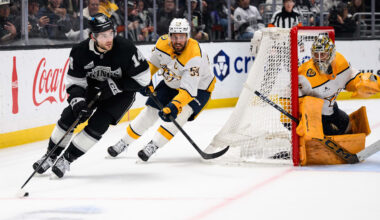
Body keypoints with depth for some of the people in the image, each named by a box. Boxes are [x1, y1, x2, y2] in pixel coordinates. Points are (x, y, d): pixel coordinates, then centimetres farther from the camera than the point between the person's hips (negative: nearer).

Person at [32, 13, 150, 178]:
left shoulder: (126, 49, -31)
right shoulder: (80, 52, -21)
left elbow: (142, 78, -23)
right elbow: (74, 82, -13)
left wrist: (114, 86, -27)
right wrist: (78, 101, -32)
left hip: (121, 93, -3)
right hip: (94, 88, 3)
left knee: (97, 125, -18)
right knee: (69, 116, -7)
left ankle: (67, 159, -4)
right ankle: (51, 155, 13)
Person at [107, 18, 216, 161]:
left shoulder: (194, 57, -37)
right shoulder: (163, 43, -18)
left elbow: (188, 90, -43)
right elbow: (152, 62, 4)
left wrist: (174, 105, -55)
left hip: (198, 87, -6)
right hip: (171, 83, 6)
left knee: (179, 113, -30)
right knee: (151, 111, 2)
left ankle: (154, 145, -25)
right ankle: (124, 142, 18)